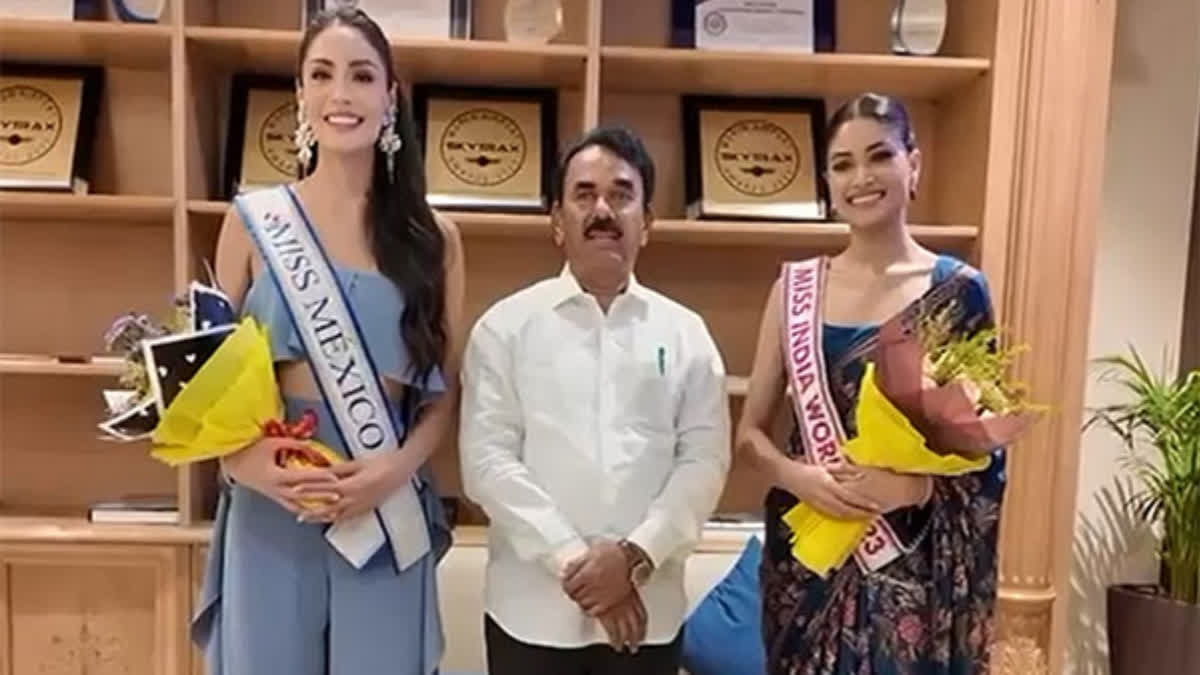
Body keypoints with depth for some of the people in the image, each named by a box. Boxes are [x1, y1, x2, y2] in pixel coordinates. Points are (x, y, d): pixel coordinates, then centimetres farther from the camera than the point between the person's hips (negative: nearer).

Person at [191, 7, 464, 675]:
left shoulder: (432, 237, 1)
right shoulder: (253, 221, 0)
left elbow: (447, 391, 3)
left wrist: (396, 466, -13)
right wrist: (243, 460, -13)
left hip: (389, 510, 1)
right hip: (269, 509, 0)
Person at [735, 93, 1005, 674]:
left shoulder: (957, 290, -3)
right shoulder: (795, 287, 3)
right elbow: (749, 431, 5)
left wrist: (915, 484, -17)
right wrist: (799, 476, -13)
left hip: (912, 561, -2)